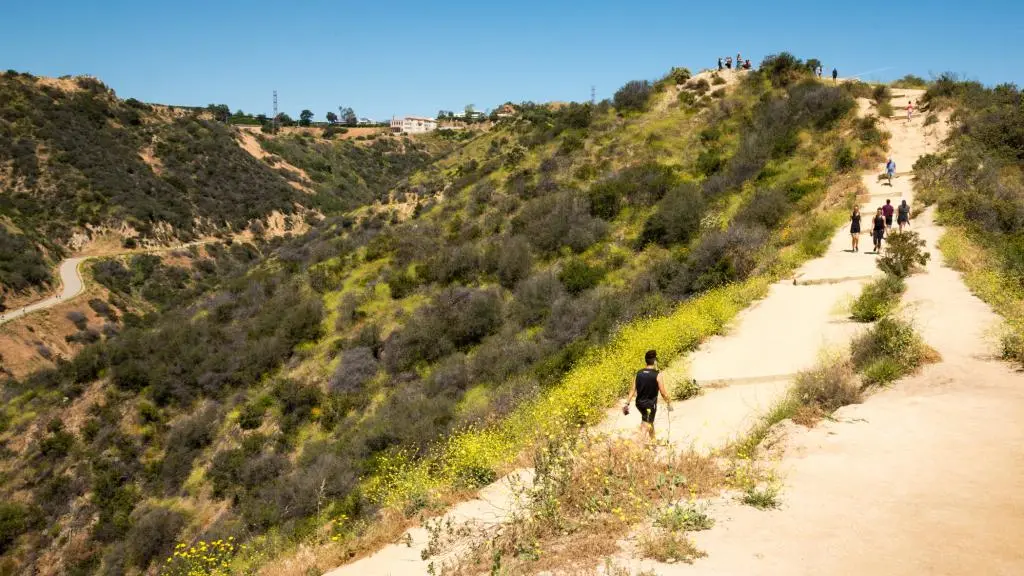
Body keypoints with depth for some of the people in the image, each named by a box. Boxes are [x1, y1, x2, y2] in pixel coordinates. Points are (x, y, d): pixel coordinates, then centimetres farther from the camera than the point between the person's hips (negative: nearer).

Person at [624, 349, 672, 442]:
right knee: (646, 426, -1)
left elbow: (633, 390, 0)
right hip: (650, 404, -6)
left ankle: (653, 439, 44)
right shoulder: (657, 375, -16)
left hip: (639, 403, 6)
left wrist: (627, 403, 5)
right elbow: (663, 393, -13)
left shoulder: (639, 373, -2)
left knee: (650, 421, 28)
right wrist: (669, 403, 2)